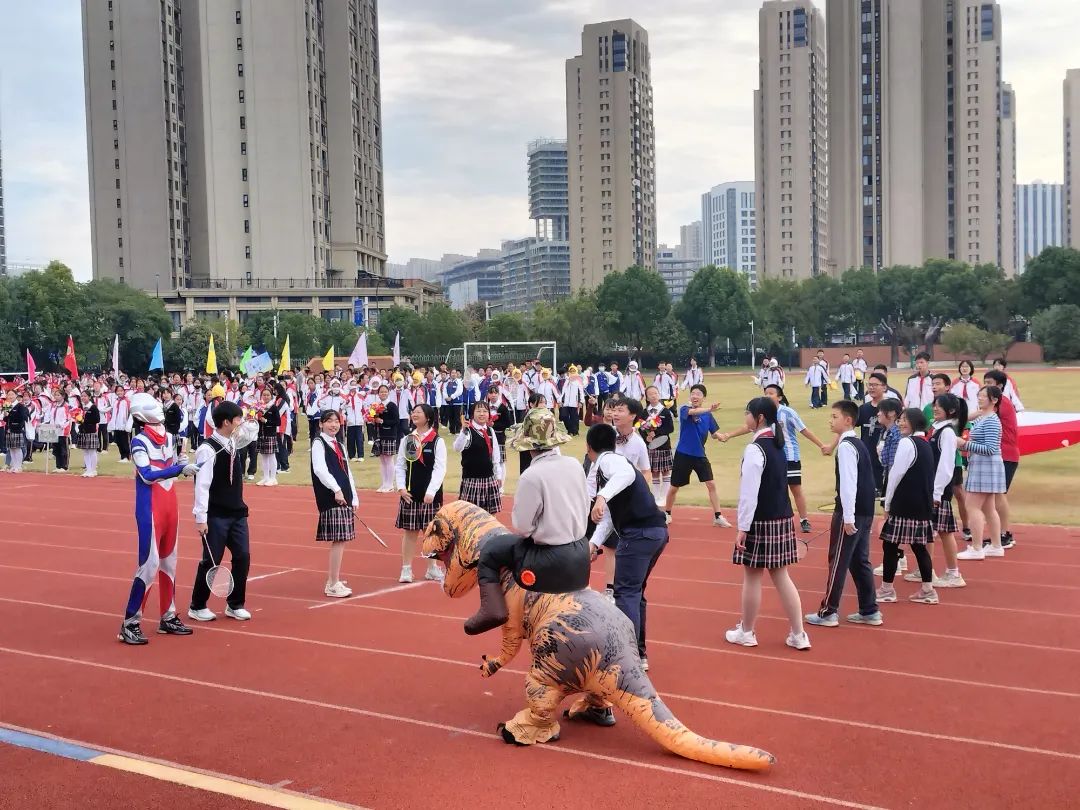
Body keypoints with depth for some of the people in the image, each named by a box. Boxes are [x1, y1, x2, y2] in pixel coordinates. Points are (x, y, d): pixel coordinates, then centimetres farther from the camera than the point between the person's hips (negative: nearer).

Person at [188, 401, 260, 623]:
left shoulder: (234, 443, 6)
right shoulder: (207, 449, -18)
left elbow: (253, 430, 26)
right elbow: (202, 486, -19)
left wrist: (247, 421, 5)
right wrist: (201, 518, -20)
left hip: (237, 512, 7)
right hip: (215, 516, -7)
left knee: (242, 557, 5)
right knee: (211, 561, 0)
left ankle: (235, 604, 18)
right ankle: (197, 606, 16)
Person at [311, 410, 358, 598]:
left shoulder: (339, 445, 20)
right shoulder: (319, 443, -4)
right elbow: (320, 469, -17)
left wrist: (354, 499, 15)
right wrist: (336, 489, -26)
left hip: (344, 498, 8)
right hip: (330, 499, -8)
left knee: (342, 540, 10)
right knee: (339, 540, -10)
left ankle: (332, 581, 20)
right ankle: (333, 585, -6)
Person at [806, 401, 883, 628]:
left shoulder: (846, 446, -14)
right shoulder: (859, 444, 15)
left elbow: (848, 483, -20)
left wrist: (847, 517, -20)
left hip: (851, 512, -9)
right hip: (865, 512, 9)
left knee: (838, 561, -2)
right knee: (860, 561, 14)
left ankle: (828, 612, 4)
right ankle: (869, 611, 17)